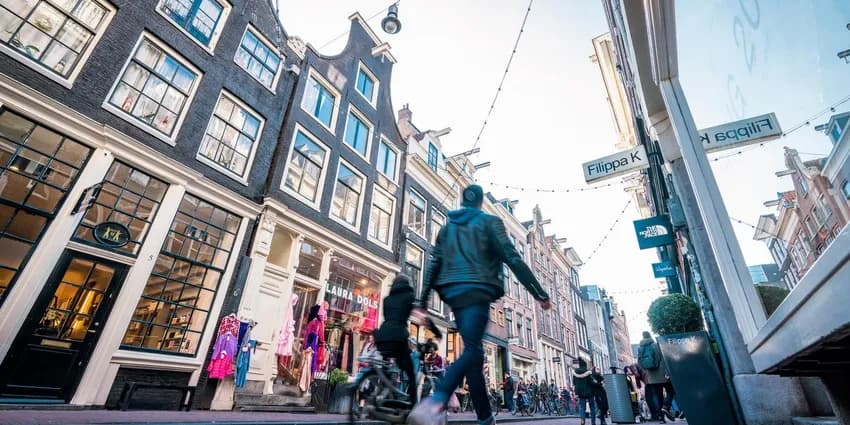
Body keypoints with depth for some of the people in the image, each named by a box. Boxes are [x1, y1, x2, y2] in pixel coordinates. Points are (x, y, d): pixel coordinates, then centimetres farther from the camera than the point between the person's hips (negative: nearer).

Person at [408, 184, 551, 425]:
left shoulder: (447, 228, 19)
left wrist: (423, 302, 15)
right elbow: (512, 259, -3)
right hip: (477, 292, -6)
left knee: (474, 353, 13)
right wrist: (539, 293, 0)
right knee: (471, 351, -13)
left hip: (454, 294, 6)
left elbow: (434, 266, 14)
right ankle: (434, 404, -34)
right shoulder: (489, 222, 5)